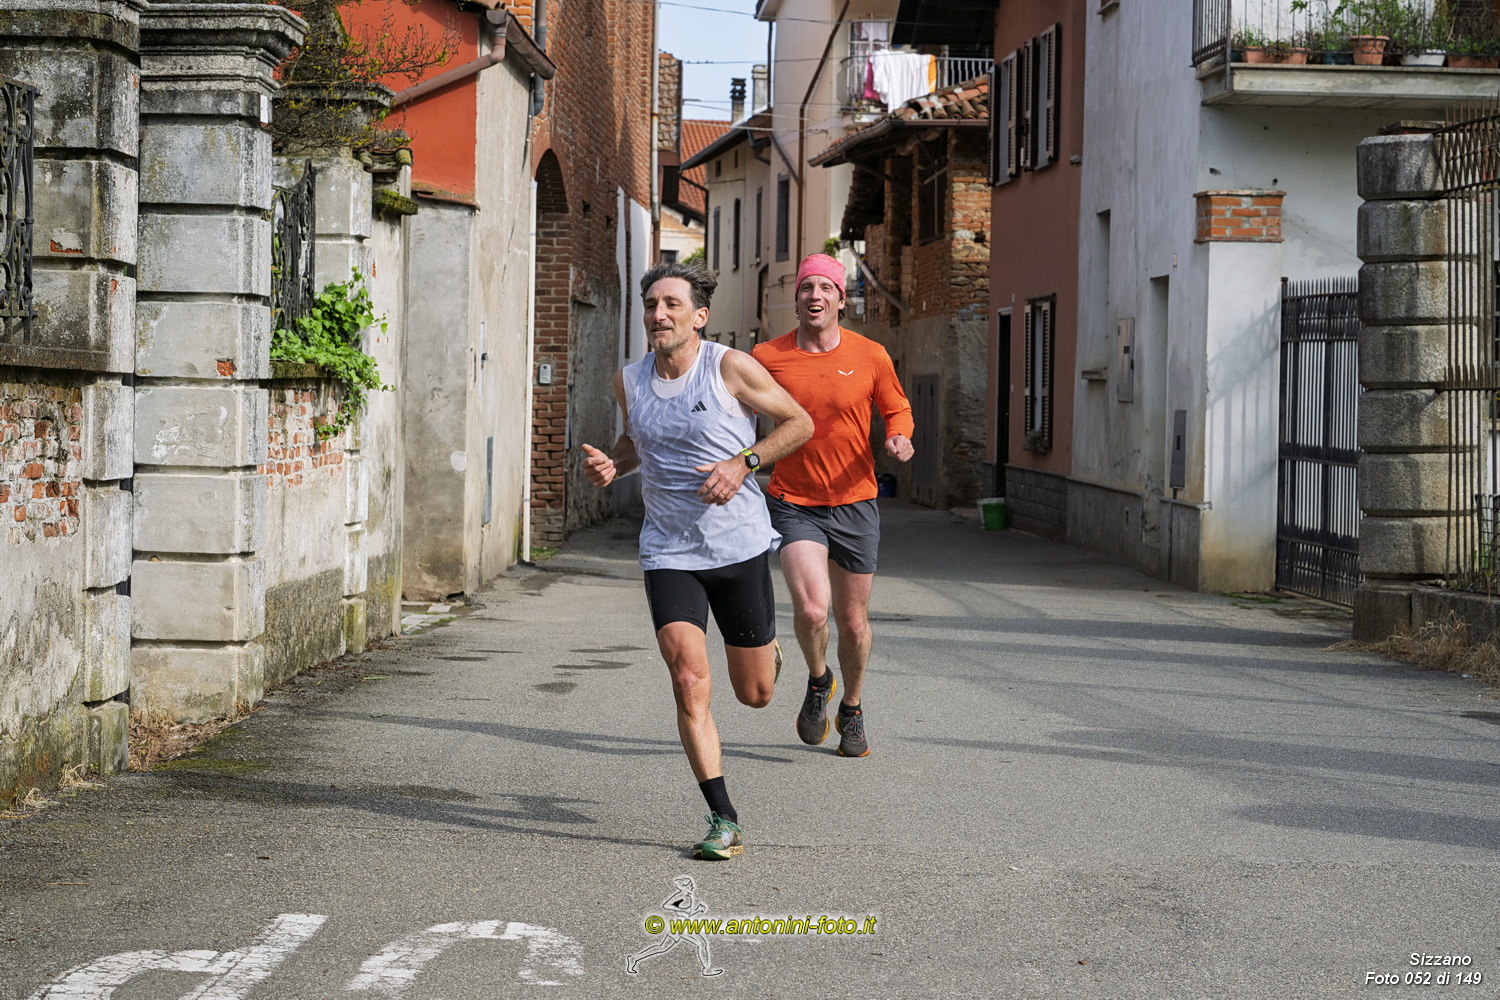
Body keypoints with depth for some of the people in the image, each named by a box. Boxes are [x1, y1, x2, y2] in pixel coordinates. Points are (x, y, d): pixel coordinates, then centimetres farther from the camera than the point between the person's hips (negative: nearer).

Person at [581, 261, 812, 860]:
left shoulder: (731, 368, -11)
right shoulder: (629, 381, 1)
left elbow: (800, 423, -2)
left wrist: (743, 462, -16)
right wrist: (611, 465, 0)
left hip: (740, 546, -2)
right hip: (669, 553, 2)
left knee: (755, 695, 10)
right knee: (690, 685, -15)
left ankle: (766, 647, 48)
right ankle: (723, 822, -6)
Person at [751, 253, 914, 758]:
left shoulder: (870, 356, -4)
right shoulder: (767, 357, -5)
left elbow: (897, 409, 10)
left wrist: (899, 437, -12)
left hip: (855, 504, 1)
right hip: (793, 503, -1)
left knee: (853, 622, 9)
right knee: (811, 610, -21)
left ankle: (852, 710, 36)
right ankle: (818, 681, 13)